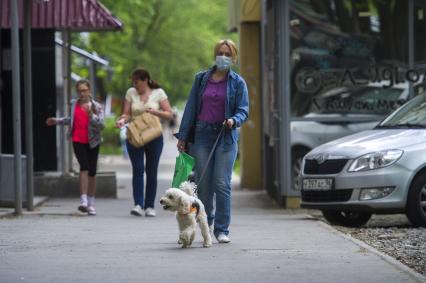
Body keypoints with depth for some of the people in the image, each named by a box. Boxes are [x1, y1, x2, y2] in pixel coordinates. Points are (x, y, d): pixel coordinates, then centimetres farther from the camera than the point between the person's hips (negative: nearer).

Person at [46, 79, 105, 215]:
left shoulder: (97, 106, -4)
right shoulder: (74, 104, 6)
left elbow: (101, 125, -12)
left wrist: (91, 114, -24)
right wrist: (57, 121, 25)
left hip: (92, 142, 0)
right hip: (78, 141, 0)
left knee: (92, 172, 7)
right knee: (84, 167, -19)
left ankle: (91, 204, 19)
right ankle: (83, 201, -26)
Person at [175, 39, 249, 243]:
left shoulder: (237, 82, 5)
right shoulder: (201, 79, 9)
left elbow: (243, 111, 2)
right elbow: (191, 107, 10)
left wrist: (234, 120, -20)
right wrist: (183, 136, 7)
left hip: (226, 136, -2)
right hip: (202, 134, 2)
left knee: (222, 184, -8)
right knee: (203, 184, 2)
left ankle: (222, 230, -3)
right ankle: (207, 221, 26)